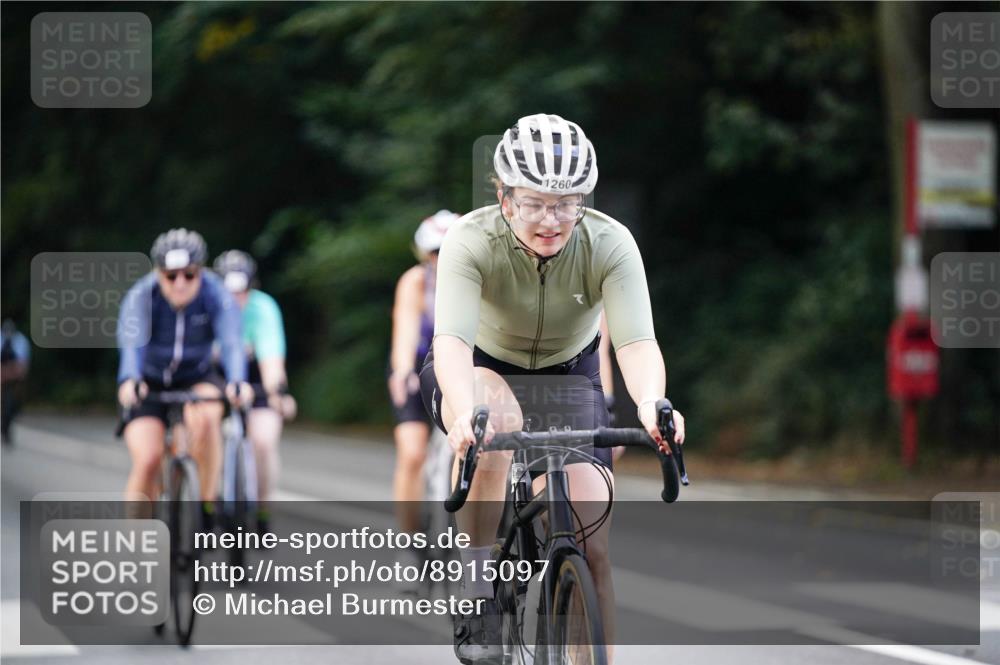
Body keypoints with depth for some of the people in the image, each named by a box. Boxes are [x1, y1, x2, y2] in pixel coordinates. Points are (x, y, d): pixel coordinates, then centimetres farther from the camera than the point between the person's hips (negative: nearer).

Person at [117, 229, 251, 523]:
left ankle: (208, 502, -17)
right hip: (151, 384, 0)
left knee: (204, 418, -34)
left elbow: (231, 343, -35)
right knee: (147, 460, -19)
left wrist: (237, 382, -56)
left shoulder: (216, 295, -23)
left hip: (196, 380, 0)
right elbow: (132, 344, -39)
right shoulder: (140, 297, -25)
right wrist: (130, 381, -60)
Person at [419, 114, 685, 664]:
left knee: (591, 545, -15)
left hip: (568, 377, 2)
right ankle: (477, 593, -28)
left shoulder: (610, 244, -24)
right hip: (481, 371, -2)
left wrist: (651, 404, -58)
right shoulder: (472, 242, -29)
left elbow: (636, 341, -36)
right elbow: (451, 340, -42)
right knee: (497, 416, -39)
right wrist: (465, 411, -63)